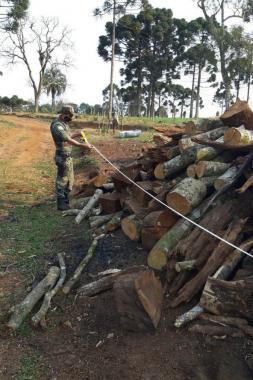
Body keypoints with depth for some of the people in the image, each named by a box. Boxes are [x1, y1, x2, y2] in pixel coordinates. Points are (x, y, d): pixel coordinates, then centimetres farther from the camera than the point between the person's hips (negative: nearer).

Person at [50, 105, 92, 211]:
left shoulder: (64, 123, 10)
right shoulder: (57, 126, -21)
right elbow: (68, 140, -24)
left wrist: (77, 134, 10)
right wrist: (83, 145, -23)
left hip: (68, 155, 10)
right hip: (62, 156, -10)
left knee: (69, 179, 18)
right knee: (62, 179, -1)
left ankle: (66, 199, 30)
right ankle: (61, 203, 9)